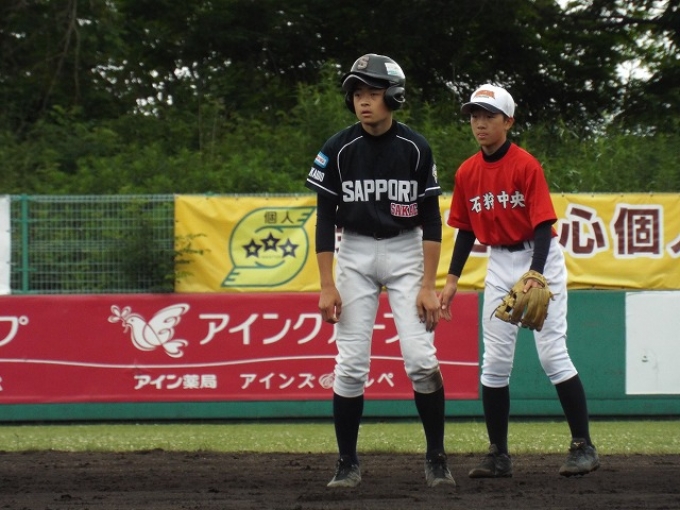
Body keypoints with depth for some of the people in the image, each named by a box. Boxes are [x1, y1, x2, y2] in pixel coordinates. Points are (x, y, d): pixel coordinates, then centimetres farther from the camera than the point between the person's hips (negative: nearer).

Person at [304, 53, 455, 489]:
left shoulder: (415, 149, -7)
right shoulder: (338, 149, -6)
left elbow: (431, 220, -4)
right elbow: (325, 219, -2)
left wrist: (428, 286, -10)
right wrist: (327, 285, -8)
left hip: (405, 253, -1)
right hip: (355, 254, 1)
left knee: (422, 358, -11)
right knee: (351, 363, -4)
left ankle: (436, 457, 3)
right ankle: (348, 462, 7)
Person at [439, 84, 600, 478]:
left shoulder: (526, 165, -14)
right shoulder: (467, 173, 3)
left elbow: (543, 225, -17)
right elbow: (466, 231, 12)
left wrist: (535, 276, -28)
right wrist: (453, 278, 4)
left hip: (539, 259, -6)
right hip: (499, 265, 6)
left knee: (552, 353, -10)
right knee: (495, 362, 3)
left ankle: (584, 447, -3)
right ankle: (499, 456, 8)